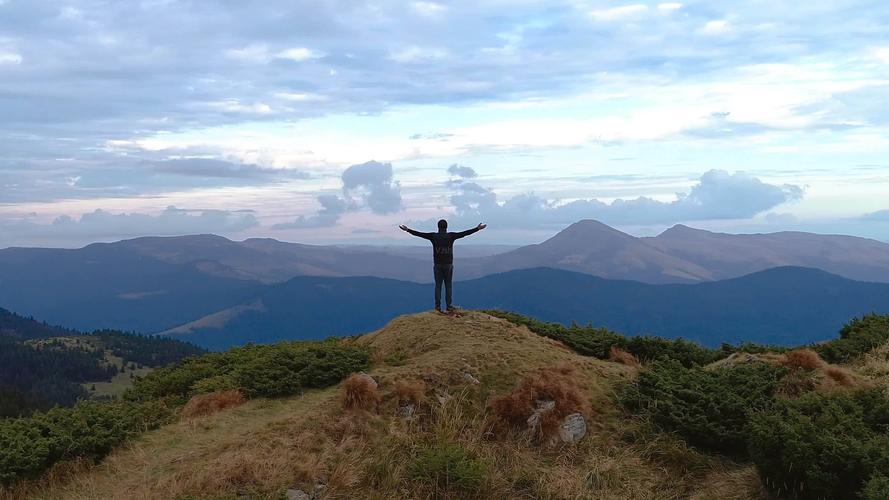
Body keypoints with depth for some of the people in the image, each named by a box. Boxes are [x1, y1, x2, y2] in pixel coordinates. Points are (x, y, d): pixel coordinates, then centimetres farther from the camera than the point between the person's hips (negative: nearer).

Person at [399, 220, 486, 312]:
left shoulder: (433, 236, -4)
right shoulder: (451, 236, -5)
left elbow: (419, 234, 2)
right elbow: (465, 233, -1)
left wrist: (407, 230, 12)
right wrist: (477, 228, 6)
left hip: (437, 265, 0)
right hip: (448, 265, 0)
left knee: (438, 285, 5)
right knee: (448, 286, 6)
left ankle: (438, 306, 4)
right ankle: (449, 306, 5)